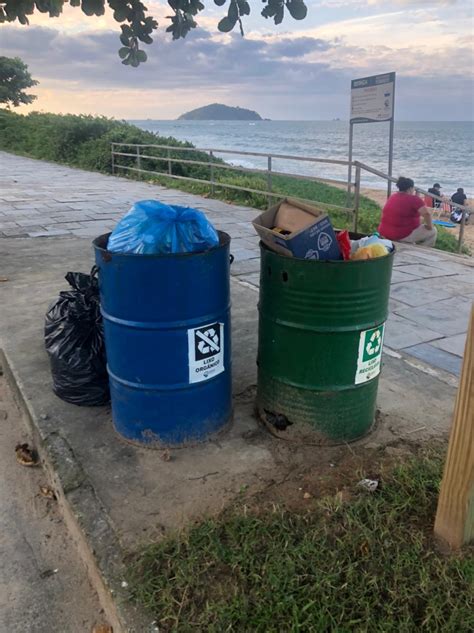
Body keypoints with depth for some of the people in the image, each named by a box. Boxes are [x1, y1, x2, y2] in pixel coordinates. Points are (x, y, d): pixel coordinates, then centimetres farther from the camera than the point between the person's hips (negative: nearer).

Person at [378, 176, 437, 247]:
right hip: (402, 236, -8)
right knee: (432, 231, 11)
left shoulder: (392, 197, 11)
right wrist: (429, 226, -6)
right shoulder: (413, 199, -12)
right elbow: (426, 213, -23)